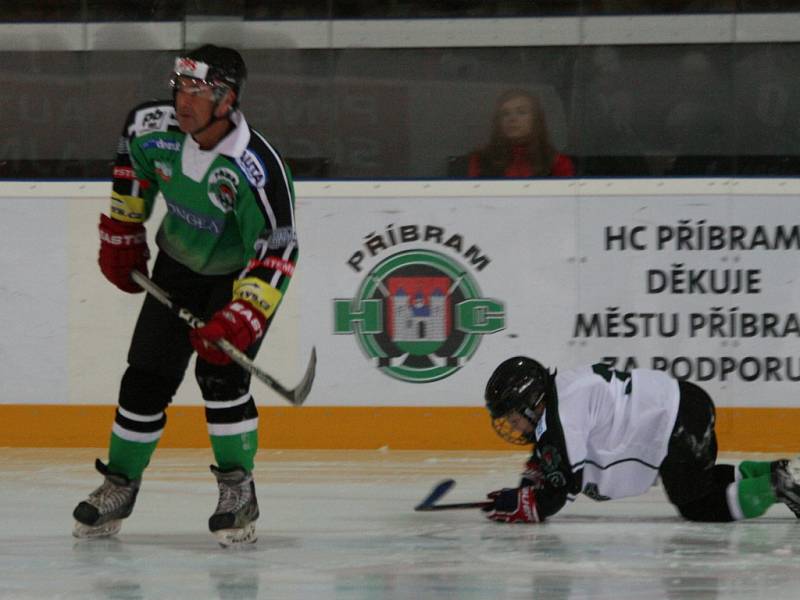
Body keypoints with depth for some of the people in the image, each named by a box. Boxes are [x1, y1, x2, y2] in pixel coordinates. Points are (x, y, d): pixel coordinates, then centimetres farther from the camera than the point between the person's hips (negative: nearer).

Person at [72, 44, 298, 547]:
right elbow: (134, 163, 7)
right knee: (146, 378, 2)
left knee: (221, 371, -20)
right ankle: (119, 485, 18)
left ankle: (239, 493, -6)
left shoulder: (255, 167, -34)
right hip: (179, 268, 5)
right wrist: (121, 232, 9)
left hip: (243, 274, -5)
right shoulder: (153, 127, -19)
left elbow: (278, 249, -33)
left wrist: (240, 317, -41)